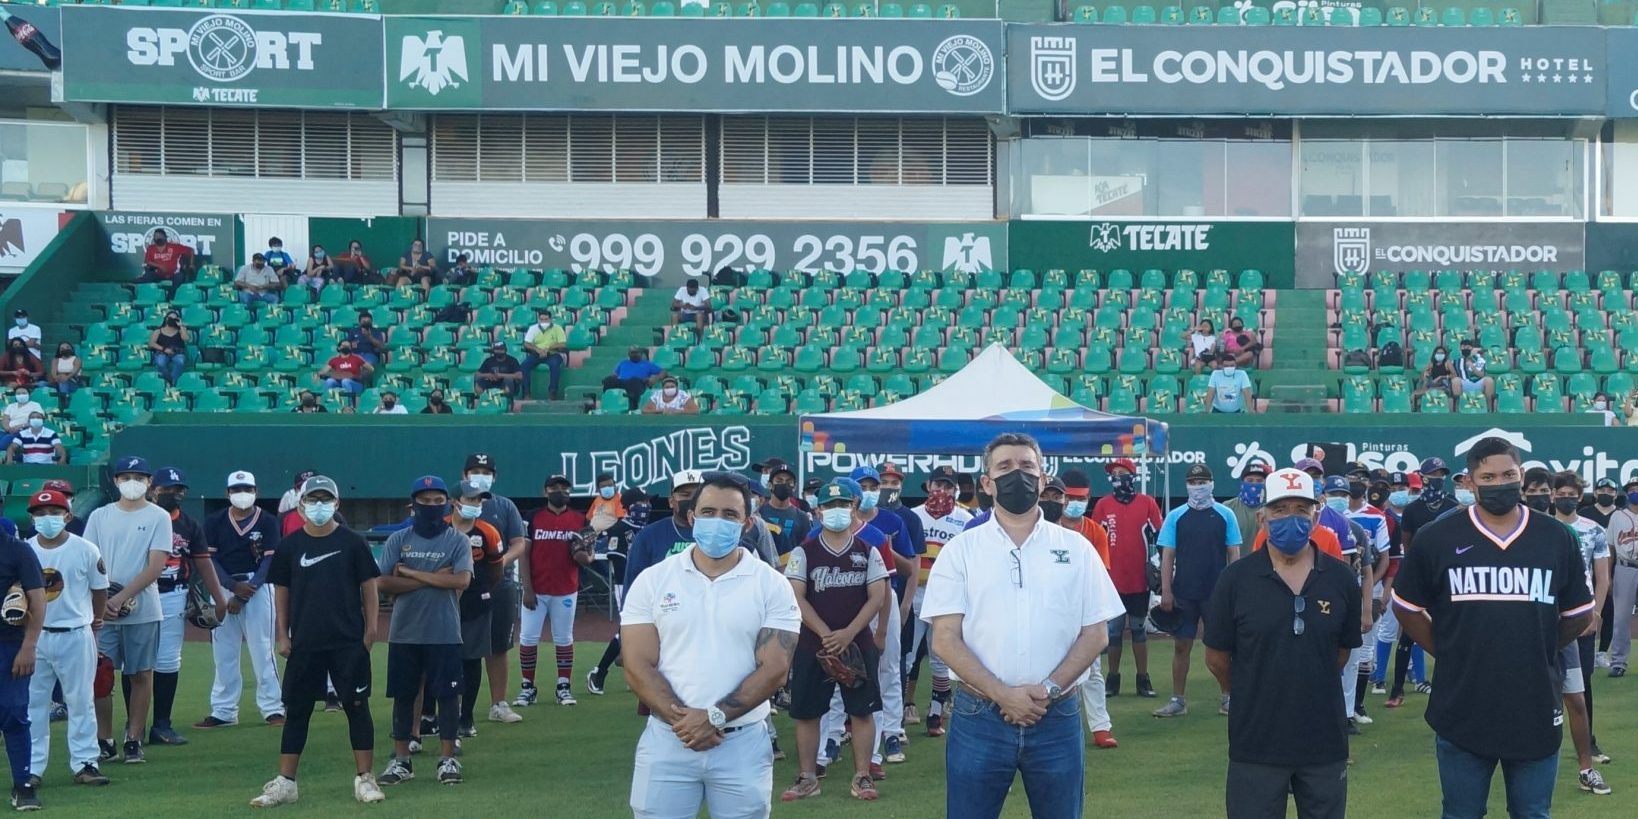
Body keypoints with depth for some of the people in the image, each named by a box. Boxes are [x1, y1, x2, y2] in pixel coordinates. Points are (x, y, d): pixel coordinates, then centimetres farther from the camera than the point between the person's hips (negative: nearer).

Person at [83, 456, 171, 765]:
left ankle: (133, 741, 10)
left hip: (143, 612, -2)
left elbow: (155, 566, -7)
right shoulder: (100, 516, 9)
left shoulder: (158, 517, 1)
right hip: (102, 611, 2)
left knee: (141, 675, 3)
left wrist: (121, 598, -15)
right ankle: (103, 741, 9)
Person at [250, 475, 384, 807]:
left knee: (357, 707, 2)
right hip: (304, 643, 2)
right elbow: (282, 592, 9)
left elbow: (369, 587, 2)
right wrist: (283, 636, 4)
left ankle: (365, 778, 9)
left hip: (349, 643, -2)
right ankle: (285, 783, 10)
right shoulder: (291, 545, 4)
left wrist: (370, 628, -5)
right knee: (297, 710, 5)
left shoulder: (352, 542, 0)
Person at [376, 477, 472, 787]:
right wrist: (433, 579, -12)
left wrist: (411, 573, -12)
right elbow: (384, 583, -6)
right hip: (404, 633, 2)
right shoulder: (397, 540, 5)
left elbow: (461, 580, -15)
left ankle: (448, 759, 10)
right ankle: (401, 761, 15)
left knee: (448, 694, 1)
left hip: (445, 634, -2)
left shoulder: (457, 541, 1)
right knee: (403, 695, 7)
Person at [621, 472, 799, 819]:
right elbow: (638, 667, -2)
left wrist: (714, 717, -15)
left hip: (743, 744, 0)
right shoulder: (652, 581, 3)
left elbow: (774, 669, -6)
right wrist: (681, 719, -14)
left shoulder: (772, 585, 1)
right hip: (666, 740, 0)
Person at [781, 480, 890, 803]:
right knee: (807, 712, 3)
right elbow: (797, 598, -5)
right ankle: (808, 778, 12)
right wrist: (825, 634, -15)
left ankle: (862, 776, 8)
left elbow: (877, 597, -3)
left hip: (858, 644, 0)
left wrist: (848, 634, -14)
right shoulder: (804, 552, 1)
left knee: (862, 710, 1)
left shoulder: (868, 552, 3)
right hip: (811, 645, 0)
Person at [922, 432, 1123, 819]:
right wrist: (1003, 695, -14)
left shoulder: (1076, 549, 6)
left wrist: (1050, 689, -10)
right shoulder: (960, 550, 2)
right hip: (979, 718, -1)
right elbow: (945, 639, -3)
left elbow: (1096, 633, 4)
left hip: (1057, 717, 1)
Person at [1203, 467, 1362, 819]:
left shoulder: (1340, 579, -1)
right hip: (1255, 743, -2)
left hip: (1324, 741, 2)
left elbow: (1341, 652, 11)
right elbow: (1216, 658, 1)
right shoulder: (1235, 579, -7)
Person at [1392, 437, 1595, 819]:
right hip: (1462, 711, -1)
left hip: (1536, 711, 1)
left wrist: (1536, 651, 9)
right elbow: (1407, 607, 8)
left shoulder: (1557, 538, 1)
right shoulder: (1435, 538, -4)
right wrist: (1449, 653, 3)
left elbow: (1579, 613, 13)